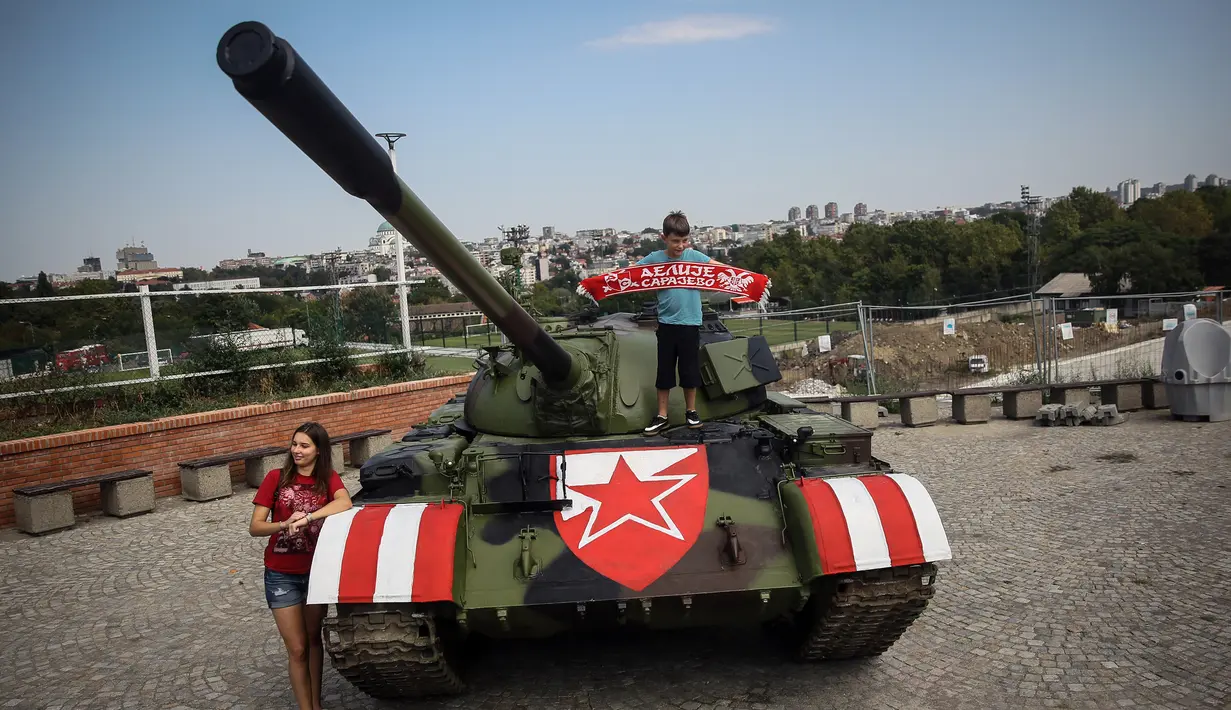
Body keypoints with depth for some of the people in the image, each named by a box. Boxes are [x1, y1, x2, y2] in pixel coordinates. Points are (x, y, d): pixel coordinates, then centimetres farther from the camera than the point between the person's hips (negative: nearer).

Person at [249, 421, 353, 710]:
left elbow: (344, 503, -25)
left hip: (316, 571, 2)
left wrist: (307, 517, -37)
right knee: (297, 649, 2)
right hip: (282, 575, -2)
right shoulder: (276, 478, -6)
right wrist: (285, 524, -27)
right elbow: (254, 527, -8)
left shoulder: (328, 478, -3)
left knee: (313, 639, 16)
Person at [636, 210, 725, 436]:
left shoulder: (694, 256, -4)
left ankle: (691, 412, 28)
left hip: (690, 324, 0)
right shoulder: (654, 259, -3)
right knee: (664, 371, 8)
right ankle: (661, 416, 18)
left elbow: (722, 268, -8)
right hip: (666, 324, 0)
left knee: (690, 370, 10)